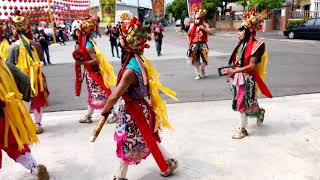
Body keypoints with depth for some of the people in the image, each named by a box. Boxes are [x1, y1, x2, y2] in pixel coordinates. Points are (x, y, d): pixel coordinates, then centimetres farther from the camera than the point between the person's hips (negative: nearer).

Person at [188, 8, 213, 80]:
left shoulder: (204, 25, 2)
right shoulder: (192, 27, 5)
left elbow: (210, 33, -7)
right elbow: (189, 35, 12)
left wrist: (203, 28, -17)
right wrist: (189, 44, 3)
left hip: (202, 45, -1)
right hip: (194, 45, 2)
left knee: (203, 60, -5)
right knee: (195, 61, 1)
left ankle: (202, 72, 24)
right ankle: (198, 74, 14)